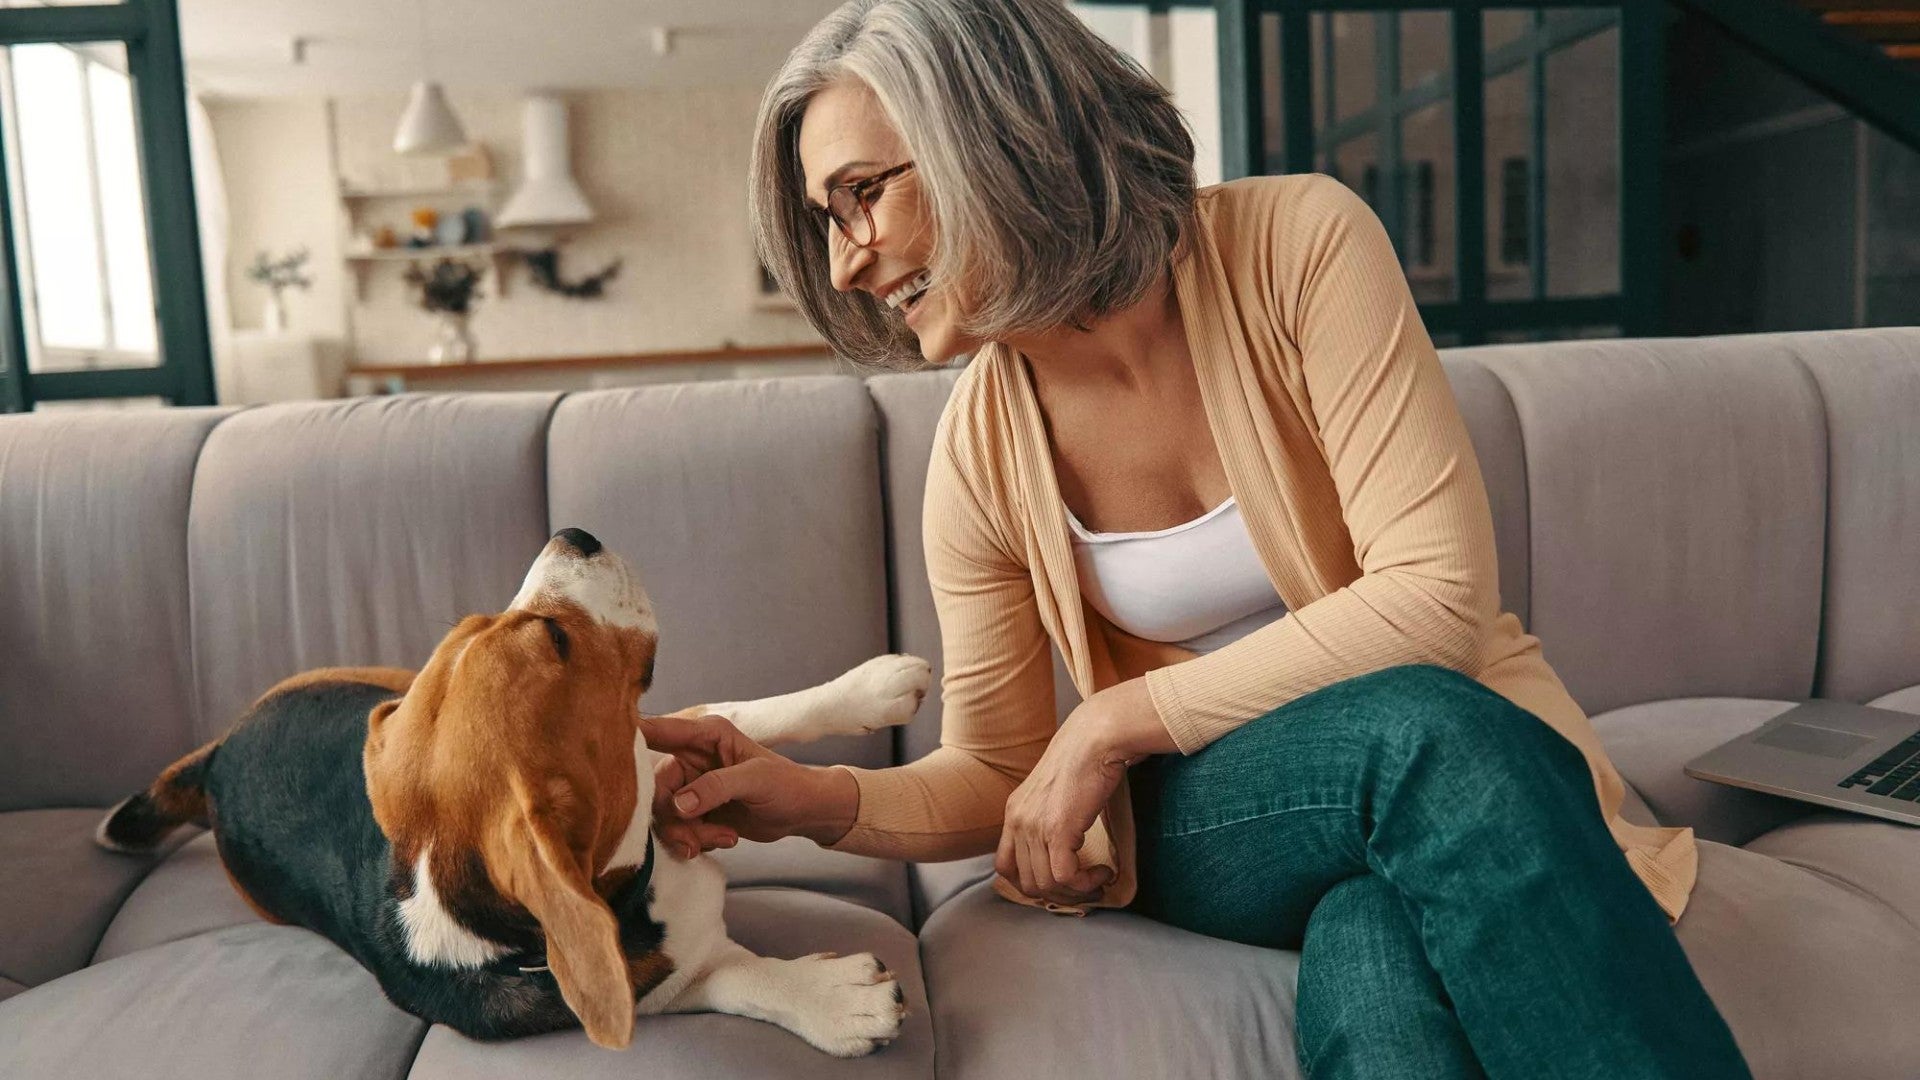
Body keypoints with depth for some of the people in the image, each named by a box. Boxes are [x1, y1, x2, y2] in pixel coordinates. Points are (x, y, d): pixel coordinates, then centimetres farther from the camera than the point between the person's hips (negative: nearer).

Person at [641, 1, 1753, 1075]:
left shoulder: (1299, 242, -13)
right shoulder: (983, 454, -5)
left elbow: (1439, 598, -19)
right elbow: (998, 774, 5)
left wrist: (1117, 721, -18)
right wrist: (824, 798, -16)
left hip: (1488, 756, 0)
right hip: (1214, 818, 1)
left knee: (1370, 941, -36)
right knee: (1421, 726, -34)